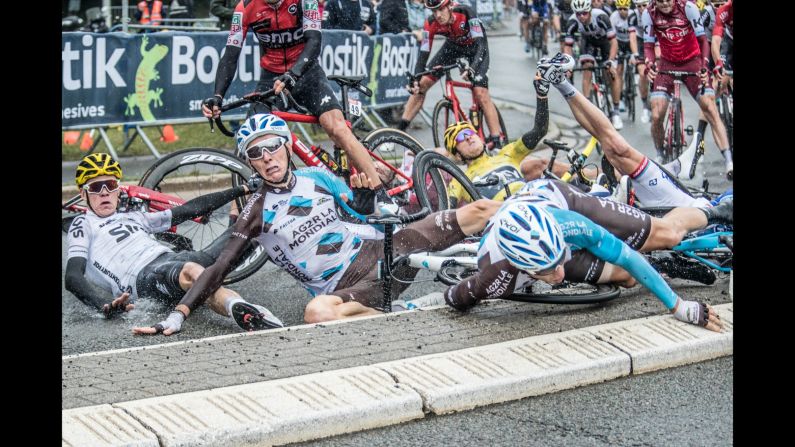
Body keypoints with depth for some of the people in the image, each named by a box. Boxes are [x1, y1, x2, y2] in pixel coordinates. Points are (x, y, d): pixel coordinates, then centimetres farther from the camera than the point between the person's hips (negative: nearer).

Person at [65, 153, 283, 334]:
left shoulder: (134, 217, 36)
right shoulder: (83, 225, 18)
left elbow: (189, 210, 36)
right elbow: (73, 277, 3)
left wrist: (243, 188, 33)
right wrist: (107, 306, -18)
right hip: (143, 277, -9)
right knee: (191, 272, -41)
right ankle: (241, 310, -67)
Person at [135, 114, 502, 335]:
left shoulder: (316, 177, 10)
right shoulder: (258, 210, 0)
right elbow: (219, 268, -6)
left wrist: (363, 192, -3)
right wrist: (180, 313, -17)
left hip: (384, 250, 4)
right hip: (346, 288, -3)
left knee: (483, 209, -9)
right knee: (317, 313, -45)